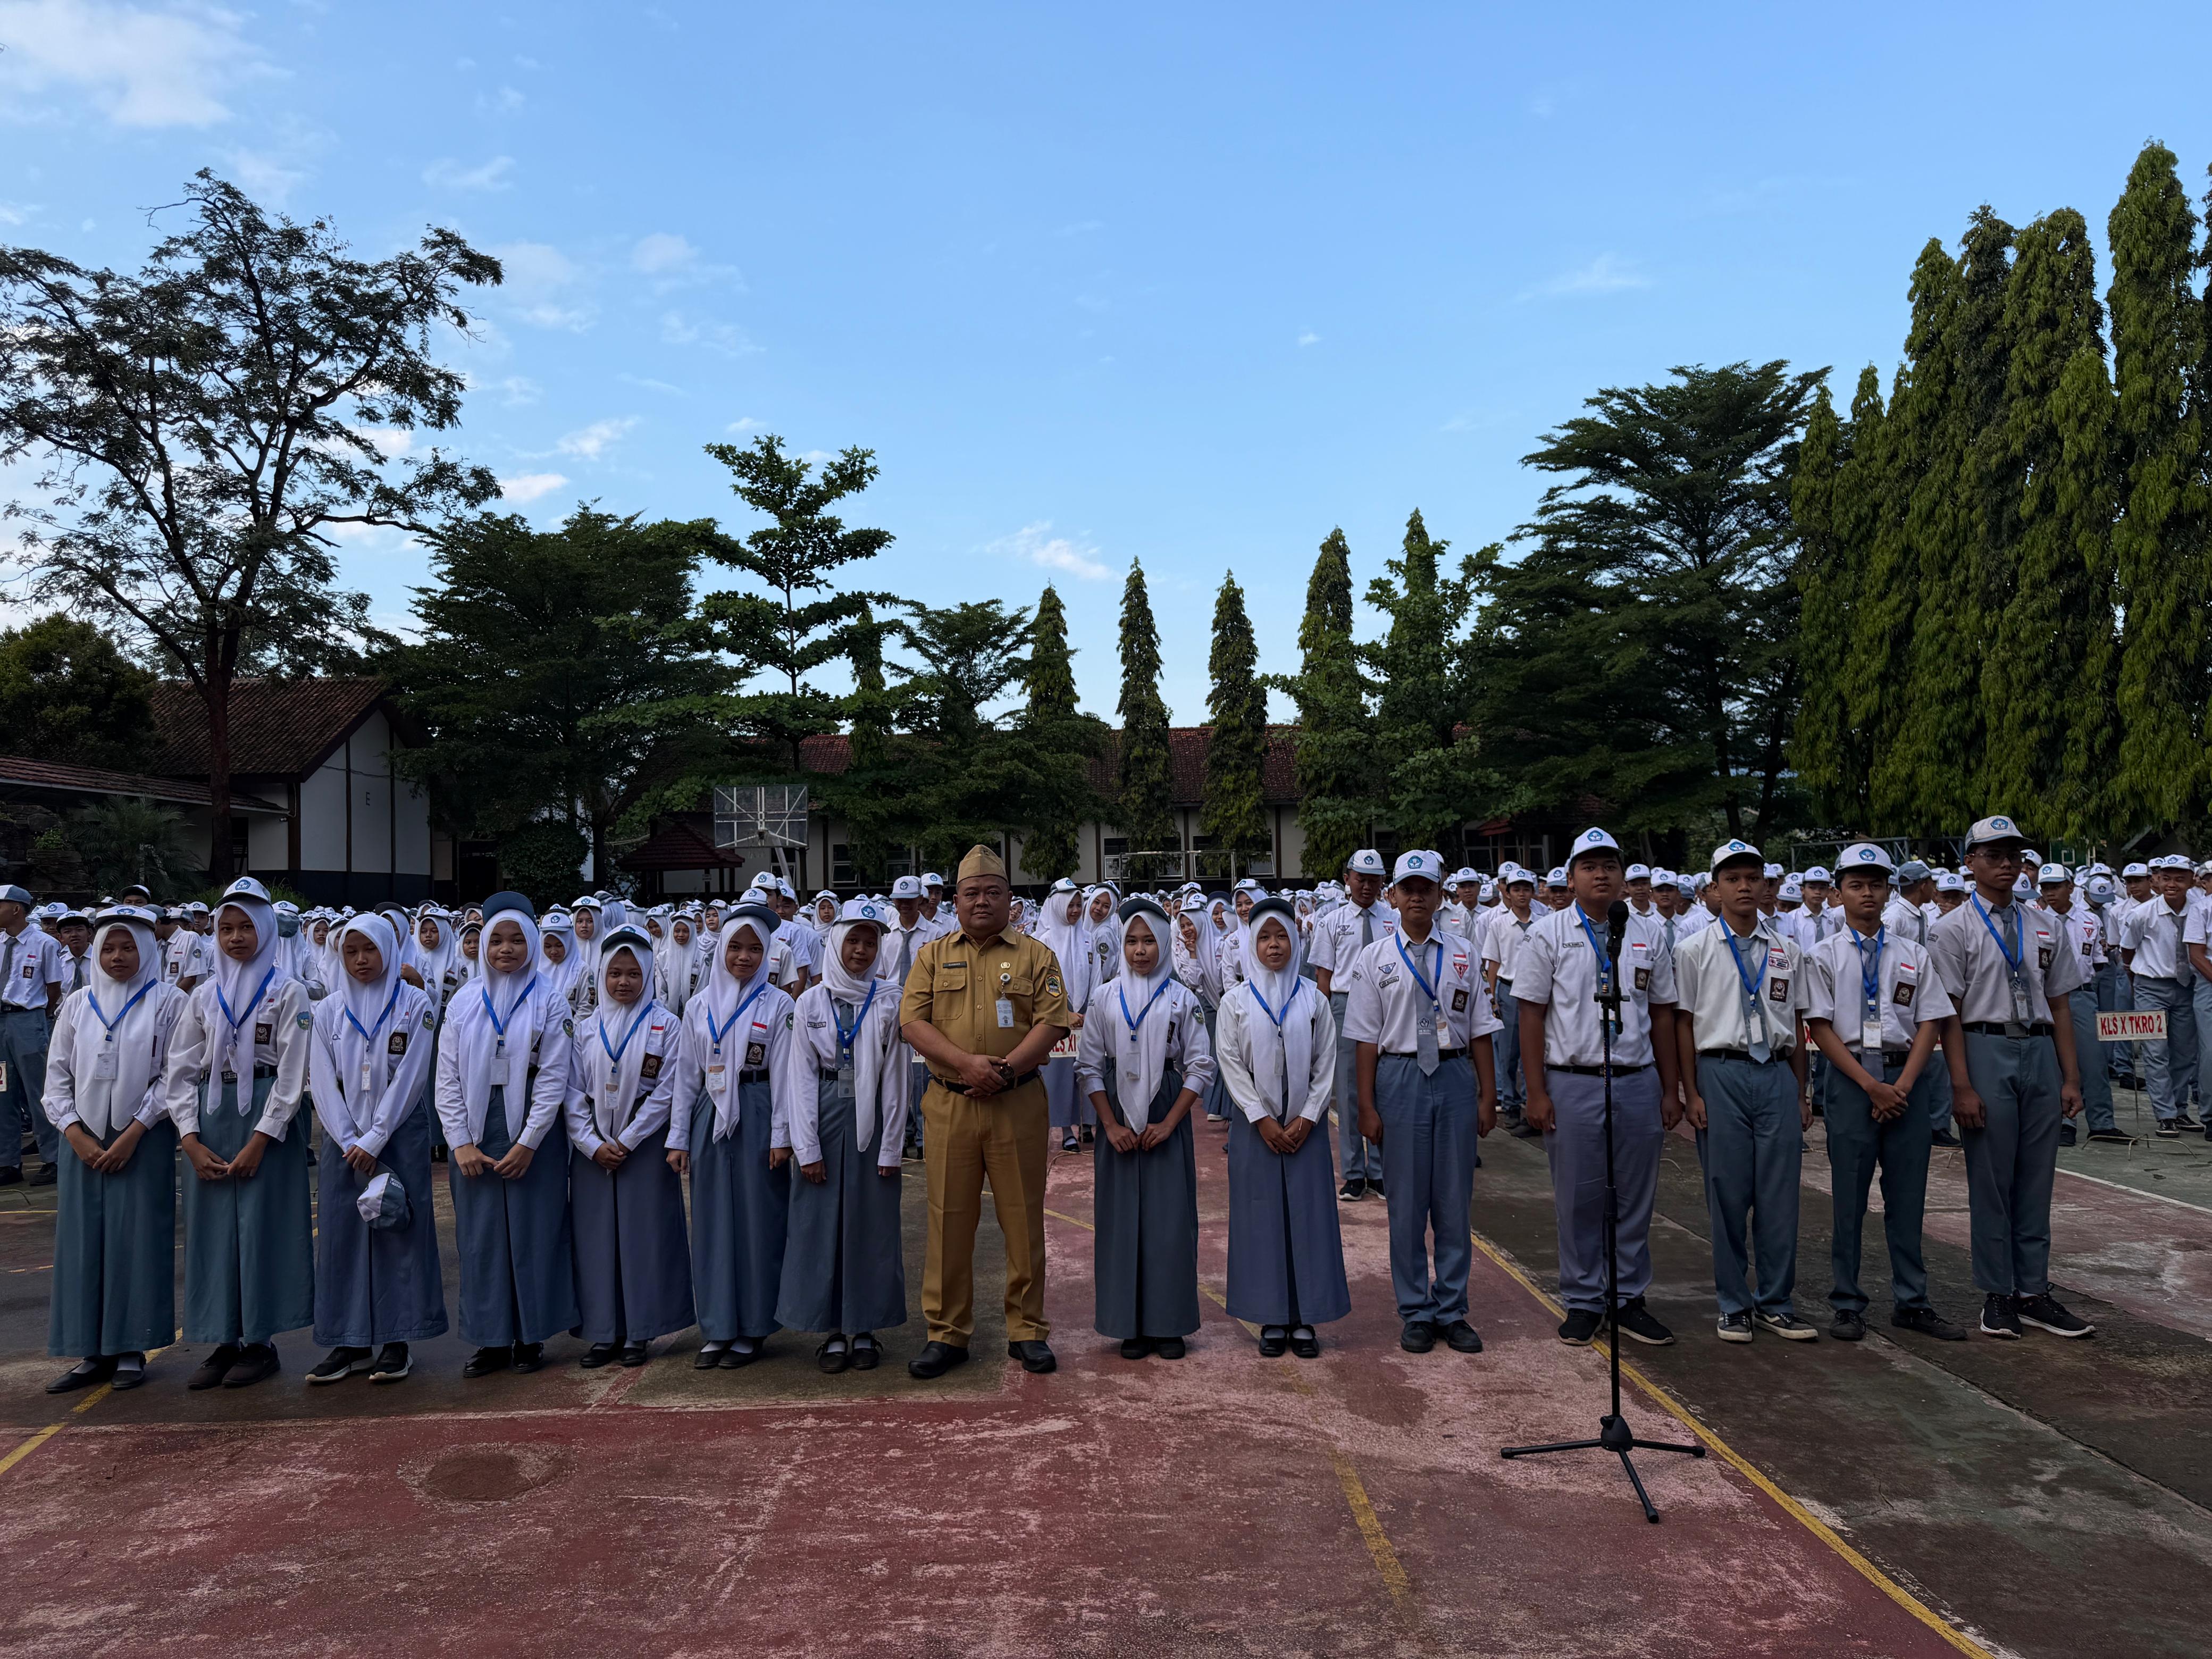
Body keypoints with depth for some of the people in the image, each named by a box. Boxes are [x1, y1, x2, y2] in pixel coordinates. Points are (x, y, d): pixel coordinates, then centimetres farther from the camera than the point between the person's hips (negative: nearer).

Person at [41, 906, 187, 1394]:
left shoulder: (168, 1002, -1)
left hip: (144, 1140, -3)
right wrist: (75, 1132, -4)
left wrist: (132, 1134, -12)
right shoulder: (78, 1004, 10)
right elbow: (58, 1073, 9)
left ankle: (131, 1351, 7)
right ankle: (93, 1353, 11)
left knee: (138, 1240, -2)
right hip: (84, 1141, 4)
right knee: (83, 1243, 3)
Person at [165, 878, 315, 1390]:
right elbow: (181, 1069, 8)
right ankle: (224, 1341, 16)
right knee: (212, 1227, 5)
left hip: (266, 1119, -4)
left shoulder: (287, 992, -2)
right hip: (210, 1119, 4)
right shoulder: (205, 995, 10)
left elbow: (293, 1072, -7)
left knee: (262, 1227, -2)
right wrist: (191, 1139, -3)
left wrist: (259, 1141, -12)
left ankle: (260, 1342, 10)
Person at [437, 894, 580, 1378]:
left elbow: (554, 1076, -7)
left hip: (533, 1130, -3)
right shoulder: (465, 1003, 7)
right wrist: (461, 1143, -5)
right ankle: (493, 1338, 16)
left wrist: (528, 1142, -12)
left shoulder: (550, 999, -2)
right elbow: (447, 1078, 4)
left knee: (534, 1231, 2)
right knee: (481, 1235, 5)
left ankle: (531, 1336, 14)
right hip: (475, 1132, 3)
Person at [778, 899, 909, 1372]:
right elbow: (801, 1077, 1)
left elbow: (895, 1076, -1)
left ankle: (866, 1329, 16)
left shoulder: (890, 1001, 1)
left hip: (872, 1119, 0)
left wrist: (890, 1148, -4)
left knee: (872, 1224, 4)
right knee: (822, 1222, 3)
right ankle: (834, 1330, 15)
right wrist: (806, 1148, -5)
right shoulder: (811, 1002, 2)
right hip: (825, 1118, 1)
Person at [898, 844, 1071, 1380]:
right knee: (950, 1219, 5)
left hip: (1018, 1105, -1)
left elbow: (1052, 1021, -4)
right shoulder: (933, 956, 10)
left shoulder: (1034, 955, 6)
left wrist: (1006, 1069, -17)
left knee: (1023, 1218, 4)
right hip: (949, 1105, 1)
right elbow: (912, 1022, -1)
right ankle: (947, 1333, 16)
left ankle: (1027, 1330, 17)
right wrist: (966, 1063, -15)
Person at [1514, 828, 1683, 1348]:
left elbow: (1663, 1014, 11)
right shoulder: (1547, 935, 0)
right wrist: (1537, 1093, -8)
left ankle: (1629, 1300, 22)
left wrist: (1670, 1090, 8)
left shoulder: (1649, 934, 9)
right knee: (1578, 1200, 5)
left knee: (1636, 1198, 9)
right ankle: (1582, 1304, 17)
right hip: (1572, 1085, -2)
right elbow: (1531, 1015, -2)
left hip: (1639, 1083, 3)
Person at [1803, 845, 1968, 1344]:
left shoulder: (1914, 955, 9)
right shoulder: (1824, 956, 2)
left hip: (1906, 1079, 2)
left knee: (1908, 1194, 7)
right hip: (1850, 1076, -2)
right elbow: (1820, 1027, -4)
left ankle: (1911, 1302, 18)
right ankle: (1848, 1304, 11)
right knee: (1849, 1196, 3)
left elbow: (1930, 1023, 4)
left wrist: (1903, 1085, -9)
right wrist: (1871, 1085, -12)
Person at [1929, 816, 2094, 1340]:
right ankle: (1998, 1296, 12)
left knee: (2037, 1179, 9)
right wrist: (1962, 1085, -12)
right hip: (1986, 1049, -5)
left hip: (2041, 1050, 5)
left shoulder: (2044, 929, 13)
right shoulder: (1954, 929, -2)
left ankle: (2034, 1292, 18)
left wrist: (2071, 1076, 7)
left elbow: (2059, 1006, 13)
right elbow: (1949, 1012, -6)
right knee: (1990, 1179, 1)